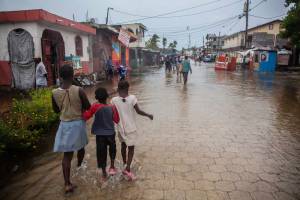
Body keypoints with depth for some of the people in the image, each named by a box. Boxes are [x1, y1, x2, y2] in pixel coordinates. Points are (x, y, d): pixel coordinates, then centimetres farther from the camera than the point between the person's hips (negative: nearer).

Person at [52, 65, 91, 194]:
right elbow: (88, 107, -8)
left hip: (65, 125, 2)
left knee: (67, 154, 8)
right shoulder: (79, 90, -17)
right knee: (81, 148, 25)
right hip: (78, 123, -1)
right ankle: (79, 166, 51)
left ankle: (67, 184, 8)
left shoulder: (55, 93, -9)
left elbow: (56, 110, 5)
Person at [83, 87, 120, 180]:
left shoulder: (95, 107, -13)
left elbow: (86, 116, -5)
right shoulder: (112, 107, -7)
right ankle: (112, 167, 19)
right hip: (110, 133, 1)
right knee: (112, 149, 26)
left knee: (102, 152, 13)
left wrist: (86, 110, 12)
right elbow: (117, 120, 1)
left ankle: (104, 173, 22)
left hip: (100, 134, -1)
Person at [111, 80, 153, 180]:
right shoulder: (132, 98, -14)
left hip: (121, 128, 3)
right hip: (131, 128, -3)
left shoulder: (114, 100, -9)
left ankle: (125, 163, 40)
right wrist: (149, 115, 4)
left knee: (123, 145, 23)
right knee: (131, 148, 7)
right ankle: (127, 169, -3)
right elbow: (138, 111, -11)